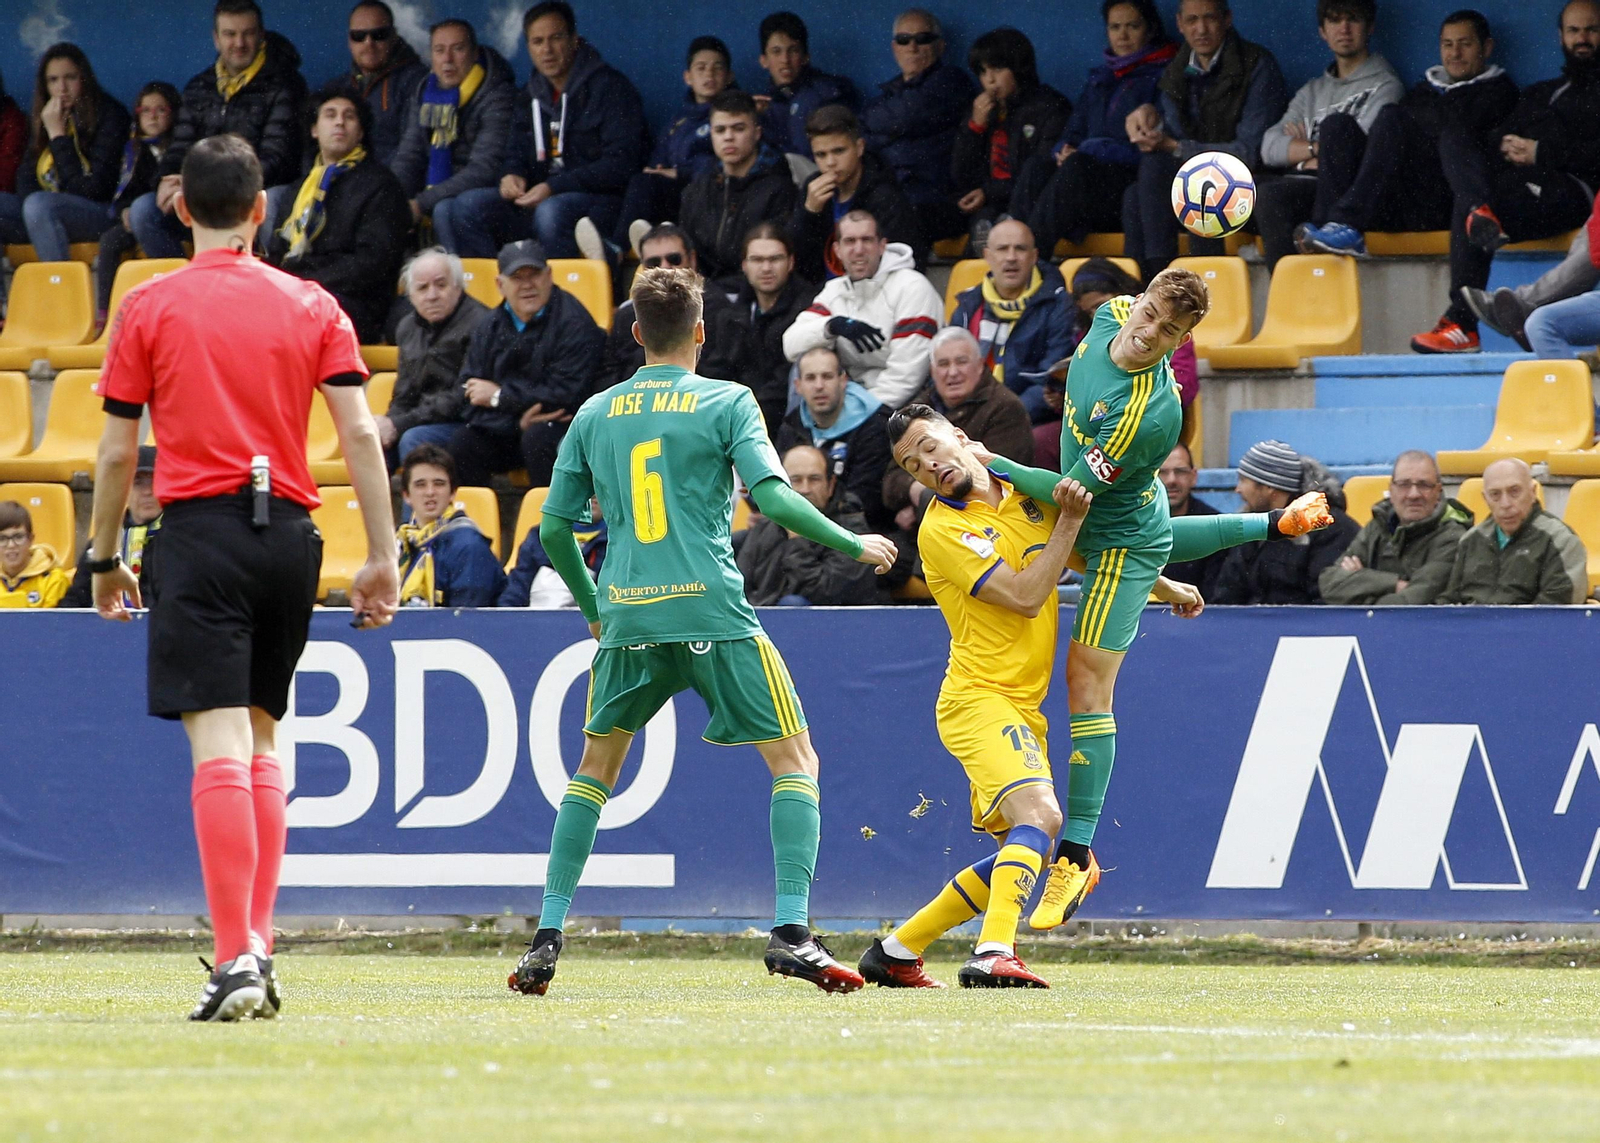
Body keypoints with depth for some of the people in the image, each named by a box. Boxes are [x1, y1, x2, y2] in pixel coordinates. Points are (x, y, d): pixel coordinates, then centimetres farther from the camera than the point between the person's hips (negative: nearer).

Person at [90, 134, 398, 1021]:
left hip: (200, 528, -4)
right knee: (259, 741, 15)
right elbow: (360, 433, 2)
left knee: (219, 748, -10)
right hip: (290, 532, 4)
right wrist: (382, 559, 4)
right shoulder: (312, 306, 9)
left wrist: (104, 557, 14)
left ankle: (235, 961, -18)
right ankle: (257, 947, 12)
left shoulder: (149, 307, 2)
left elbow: (117, 451, 3)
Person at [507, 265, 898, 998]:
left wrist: (593, 607, 27)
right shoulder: (726, 403, 1)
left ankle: (546, 938, 13)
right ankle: (790, 931, -10)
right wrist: (855, 546, 3)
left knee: (596, 767, 20)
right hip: (712, 611, -4)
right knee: (794, 759, 5)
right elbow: (773, 498, -11)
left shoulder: (595, 414, 11)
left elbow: (554, 531, 11)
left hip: (626, 616, 4)